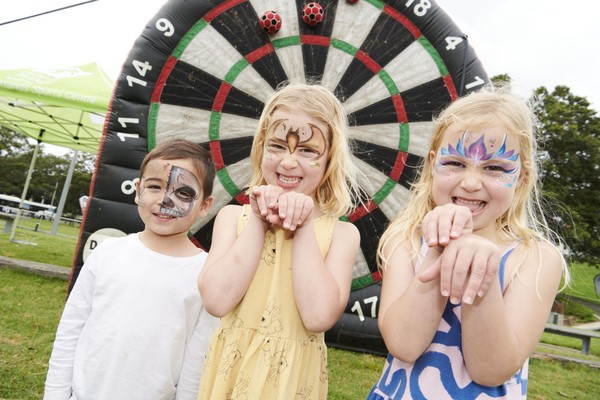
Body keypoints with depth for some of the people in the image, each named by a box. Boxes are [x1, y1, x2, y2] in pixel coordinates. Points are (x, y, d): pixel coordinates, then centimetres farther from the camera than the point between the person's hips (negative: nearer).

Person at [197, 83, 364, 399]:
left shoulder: (341, 233, -8)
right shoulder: (233, 216, -4)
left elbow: (319, 317, -21)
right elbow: (216, 301, -16)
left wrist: (304, 226, -19)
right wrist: (258, 222, -17)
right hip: (231, 371, 1)